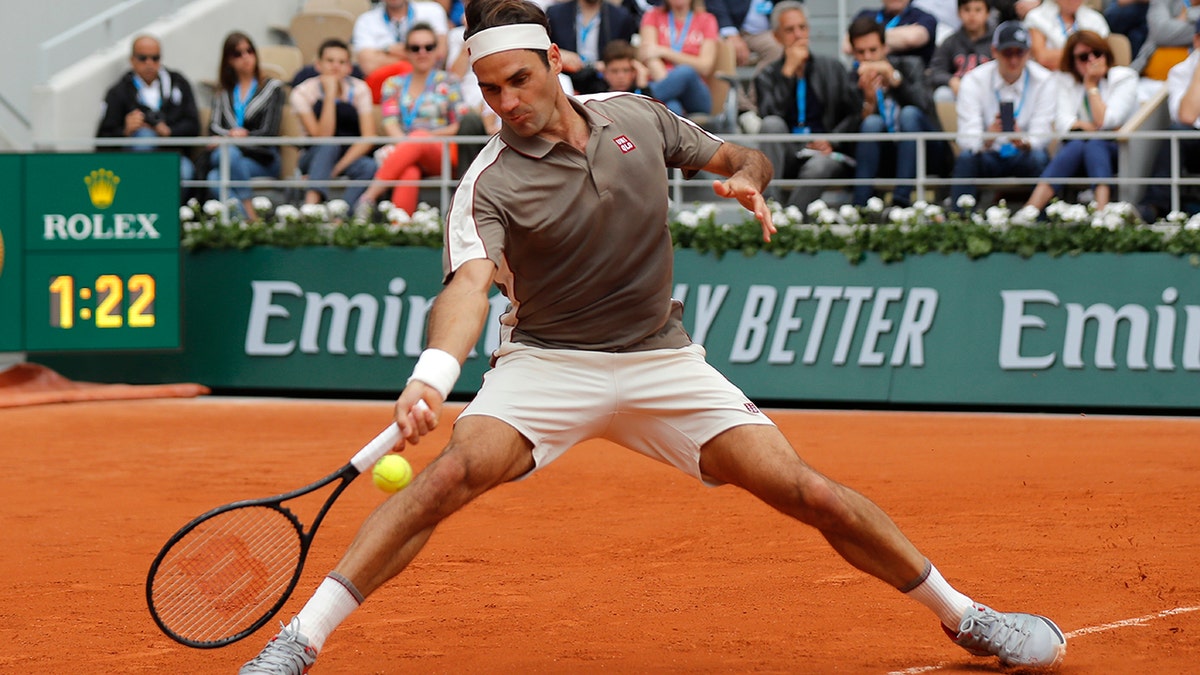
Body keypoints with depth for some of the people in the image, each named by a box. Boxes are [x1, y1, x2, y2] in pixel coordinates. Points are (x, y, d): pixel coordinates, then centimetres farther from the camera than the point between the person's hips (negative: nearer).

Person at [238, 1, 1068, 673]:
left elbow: (739, 156, 14)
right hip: (549, 364, -2)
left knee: (807, 491, -6)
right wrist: (433, 372, -52)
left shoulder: (637, 117, -2)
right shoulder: (491, 184, -16)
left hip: (663, 362, 3)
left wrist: (747, 177, -11)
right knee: (452, 473, -28)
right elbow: (471, 284, -33)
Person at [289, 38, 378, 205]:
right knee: (329, 146, -36)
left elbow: (368, 138, -11)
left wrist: (338, 167, -23)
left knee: (369, 167, -33)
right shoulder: (302, 93, -8)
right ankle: (311, 204, -54)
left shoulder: (359, 89, -3)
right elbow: (323, 137, -19)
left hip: (353, 155, 1)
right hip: (315, 158, -1)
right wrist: (330, 95, -24)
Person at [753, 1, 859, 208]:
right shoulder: (768, 76, 12)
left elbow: (855, 114, 9)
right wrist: (788, 72, -8)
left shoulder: (832, 67, 16)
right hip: (788, 157, 1)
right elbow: (769, 116, -8)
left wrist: (832, 142, -8)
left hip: (825, 153, -1)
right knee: (772, 124, -30)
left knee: (817, 167, -37)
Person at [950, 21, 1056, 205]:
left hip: (1024, 156, 0)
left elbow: (1041, 135, -14)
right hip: (987, 156, 0)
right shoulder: (974, 80, -8)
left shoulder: (1044, 81, -8)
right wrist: (986, 140, -41)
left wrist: (1024, 142, -39)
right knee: (966, 157, -33)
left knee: (1038, 157, -34)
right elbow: (967, 137, -17)